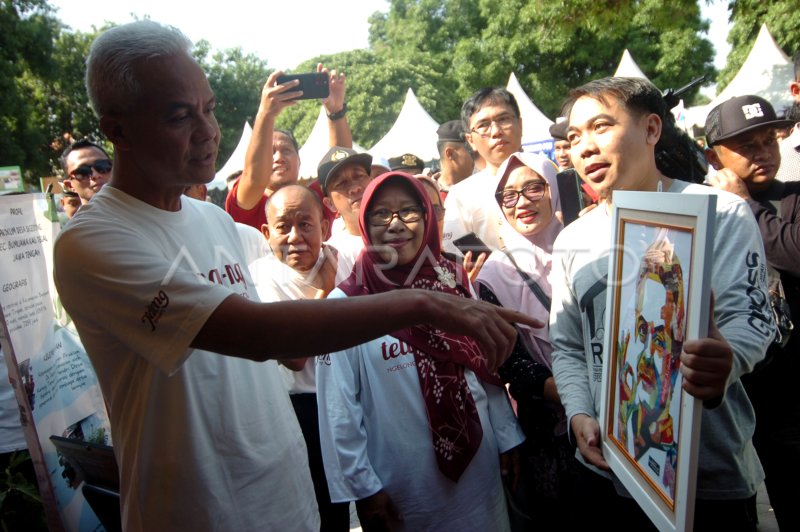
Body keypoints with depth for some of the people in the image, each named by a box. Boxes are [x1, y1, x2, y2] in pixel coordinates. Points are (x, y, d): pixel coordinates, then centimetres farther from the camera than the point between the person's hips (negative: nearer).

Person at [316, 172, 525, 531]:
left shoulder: (453, 283, 0)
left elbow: (488, 370, 6)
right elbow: (338, 410, -12)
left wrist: (507, 440, 8)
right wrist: (363, 487, -9)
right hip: (403, 487, -4)